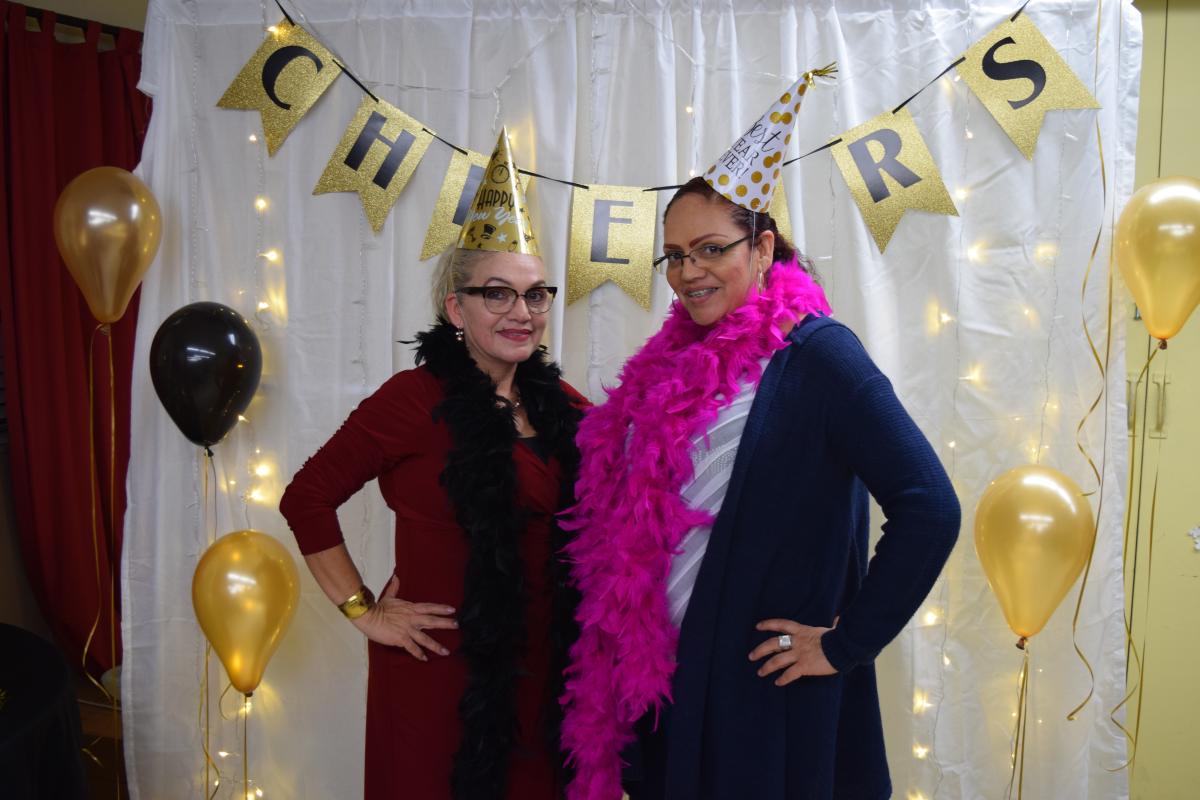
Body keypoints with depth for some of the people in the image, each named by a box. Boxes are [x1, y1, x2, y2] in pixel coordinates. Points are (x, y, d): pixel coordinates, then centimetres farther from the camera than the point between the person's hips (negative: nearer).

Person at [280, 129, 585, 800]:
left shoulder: (559, 403, 4)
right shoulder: (418, 398, -13)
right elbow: (308, 499, -11)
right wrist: (364, 610, -9)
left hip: (541, 669, 5)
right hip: (442, 669, -5)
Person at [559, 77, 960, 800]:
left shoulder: (814, 354, -13)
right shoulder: (677, 360, 7)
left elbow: (929, 509, -19)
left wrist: (846, 642, -14)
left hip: (761, 692, -6)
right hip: (658, 680, 6)